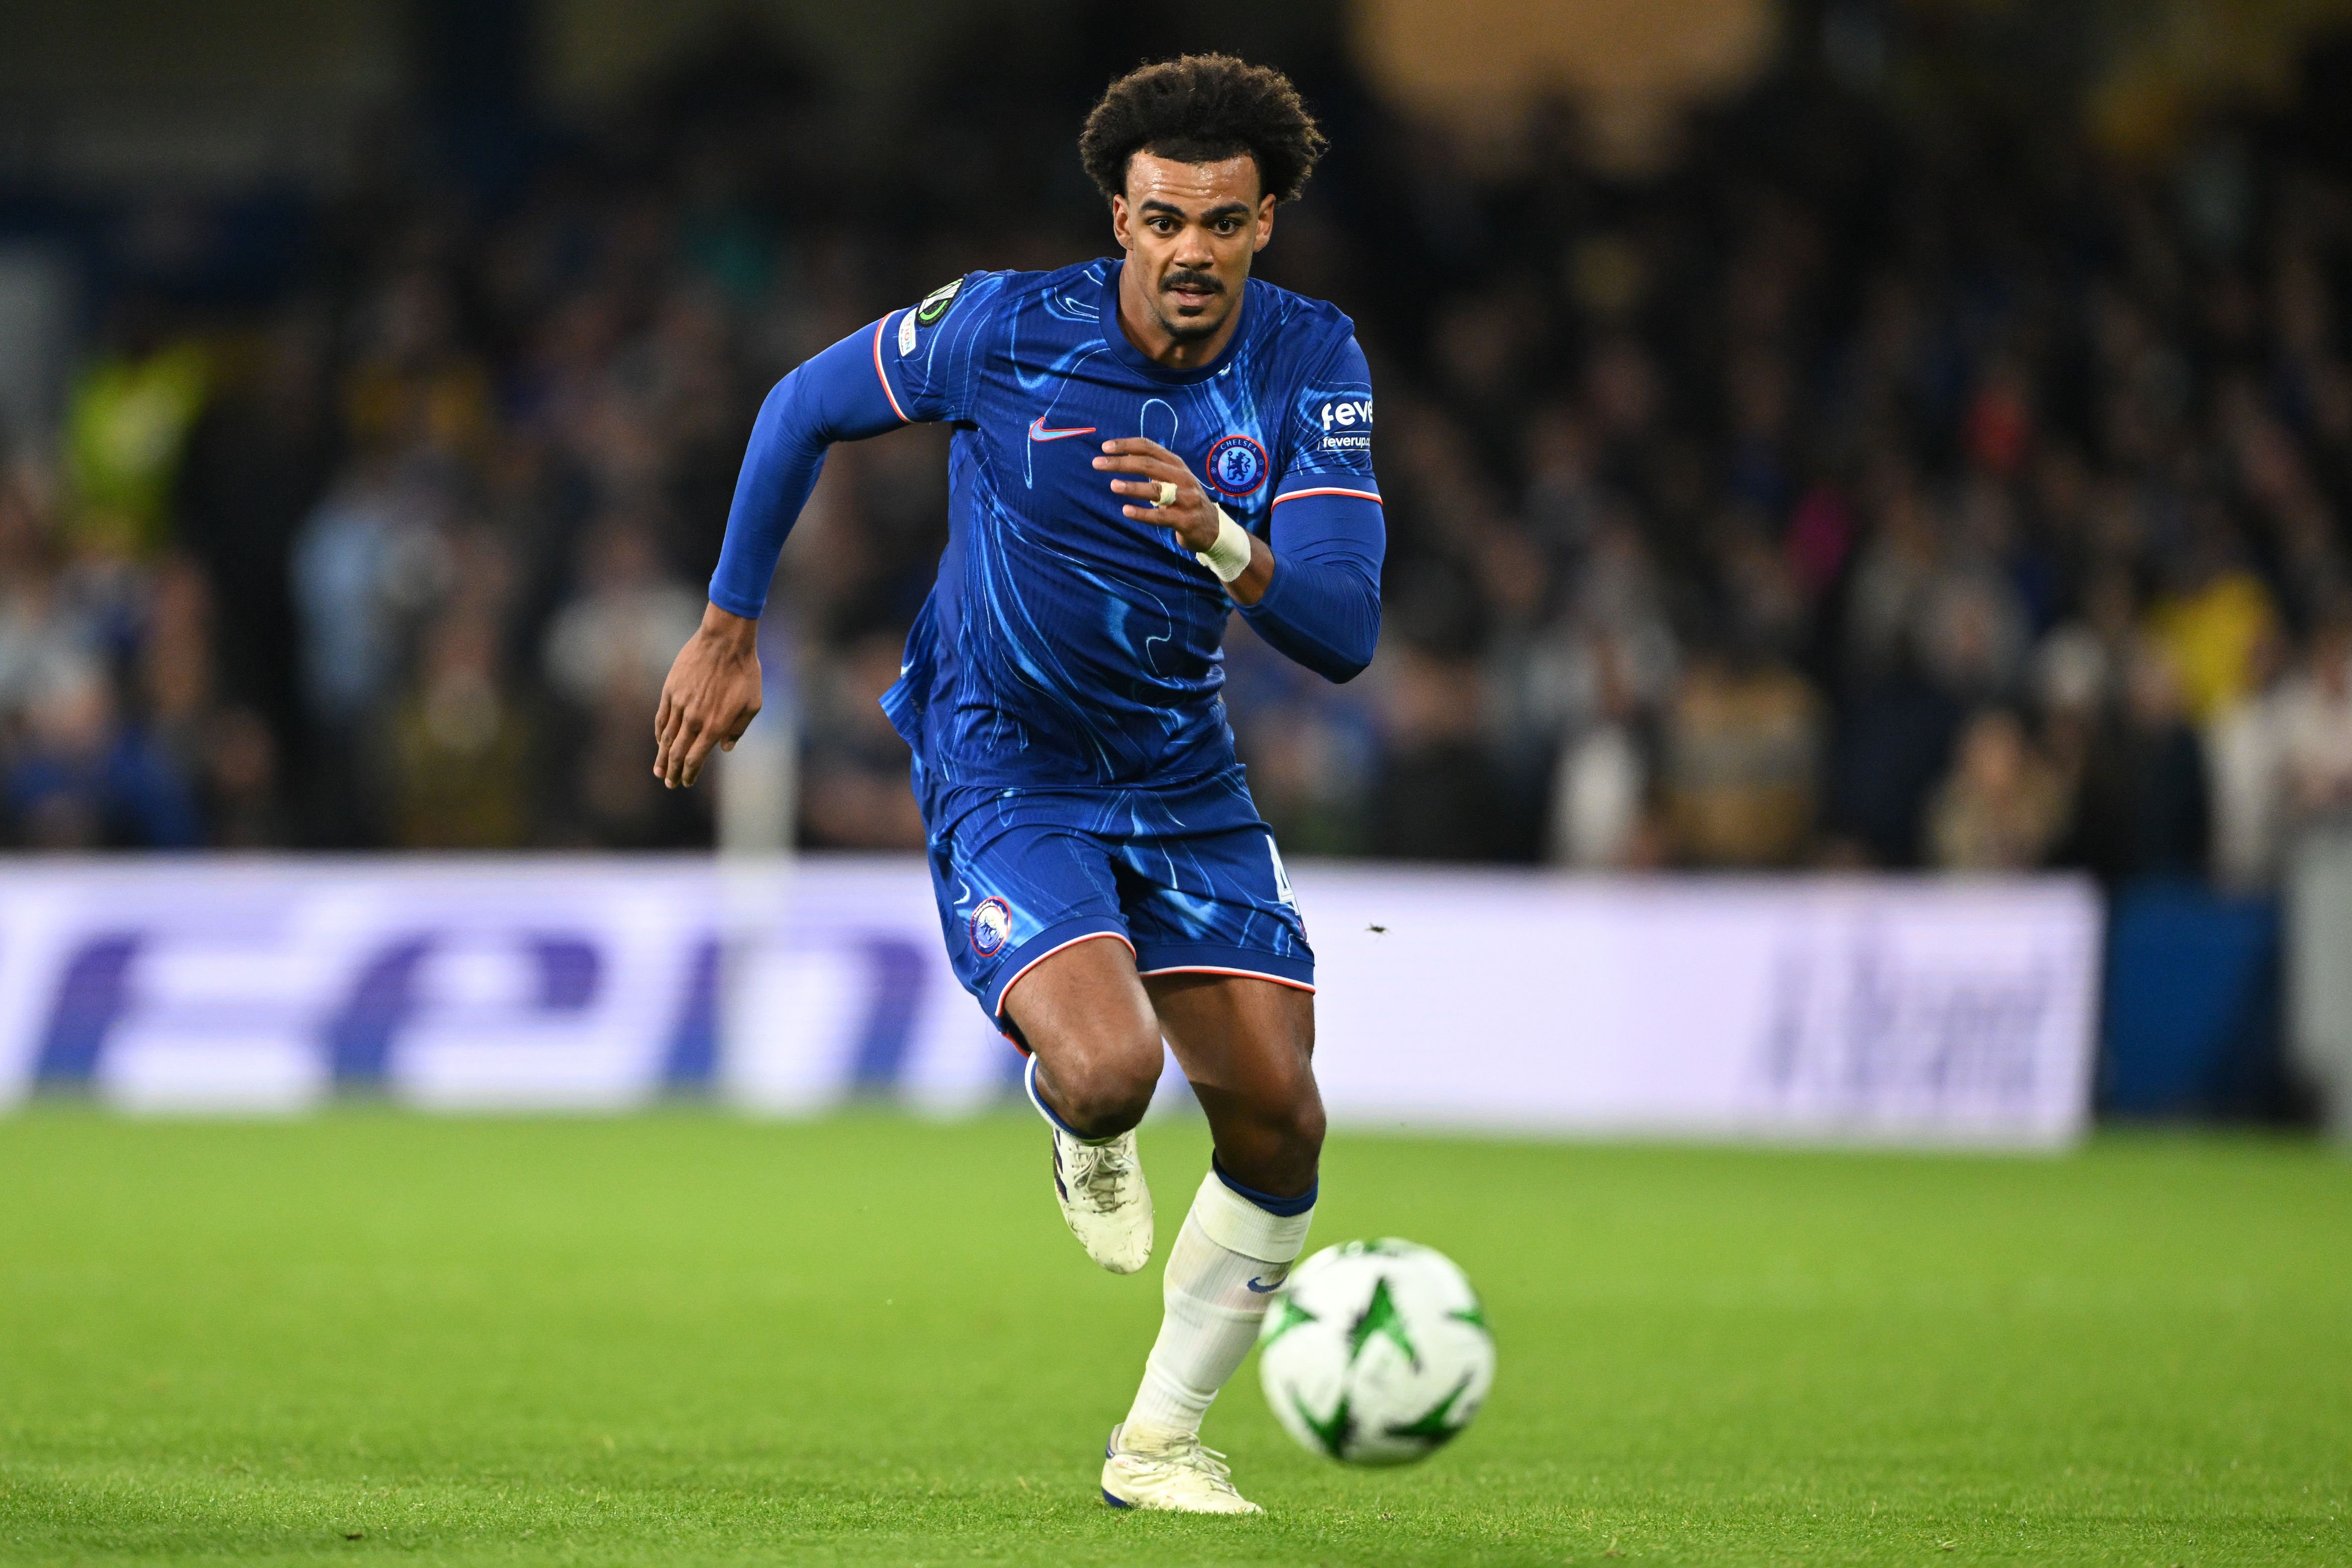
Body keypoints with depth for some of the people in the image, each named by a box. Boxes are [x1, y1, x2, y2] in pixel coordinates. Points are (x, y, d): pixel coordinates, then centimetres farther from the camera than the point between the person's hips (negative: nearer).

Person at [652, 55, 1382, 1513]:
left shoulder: (1311, 363, -12)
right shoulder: (1009, 328, -19)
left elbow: (1344, 634, -19)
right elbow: (804, 408, 0)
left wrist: (1223, 542, -39)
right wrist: (728, 636, 4)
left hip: (1183, 775, 4)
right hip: (1001, 772, -4)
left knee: (1279, 1122, -3)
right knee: (1107, 1070, -27)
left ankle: (1163, 1442, 17)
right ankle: (1083, 1138, 14)